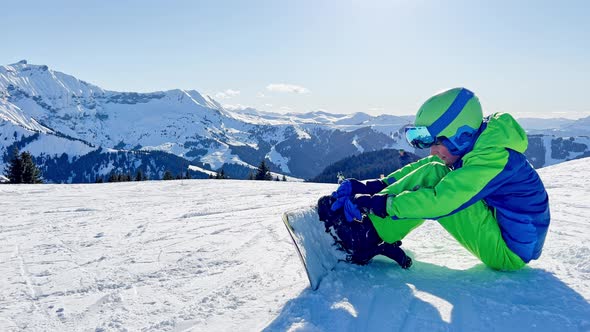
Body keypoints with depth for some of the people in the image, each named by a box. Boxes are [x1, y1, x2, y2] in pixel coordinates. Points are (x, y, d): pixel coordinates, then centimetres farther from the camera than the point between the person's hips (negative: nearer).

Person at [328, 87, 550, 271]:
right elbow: (422, 167, -2)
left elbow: (440, 200, -34)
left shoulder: (493, 158, -27)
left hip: (510, 252, -9)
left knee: (434, 176, -21)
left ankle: (369, 233, -15)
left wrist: (378, 203, -32)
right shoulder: (477, 145, 0)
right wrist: (376, 186, -14)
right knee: (432, 173, 1)